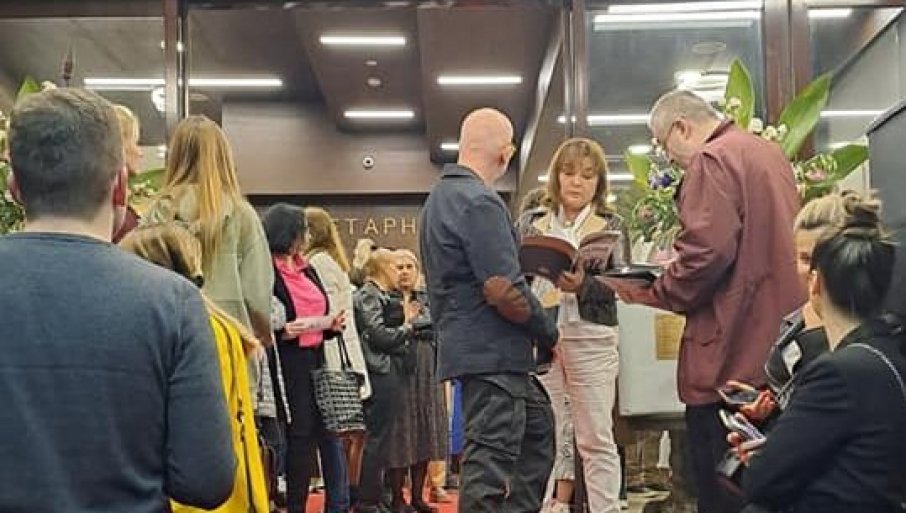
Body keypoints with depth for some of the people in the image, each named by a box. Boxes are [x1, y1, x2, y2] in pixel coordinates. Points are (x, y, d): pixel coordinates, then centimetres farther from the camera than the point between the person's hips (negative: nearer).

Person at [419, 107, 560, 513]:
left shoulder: (441, 196, 14)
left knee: (537, 425, 22)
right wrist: (550, 335, -9)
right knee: (491, 456, -5)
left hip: (469, 345, 10)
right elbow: (504, 290, -23)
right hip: (491, 353, -10)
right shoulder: (480, 202, -18)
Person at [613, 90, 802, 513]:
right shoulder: (769, 152, 17)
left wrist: (648, 292, -9)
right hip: (776, 342, 10)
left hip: (732, 351, -10)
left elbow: (707, 252, -22)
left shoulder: (713, 161, -11)